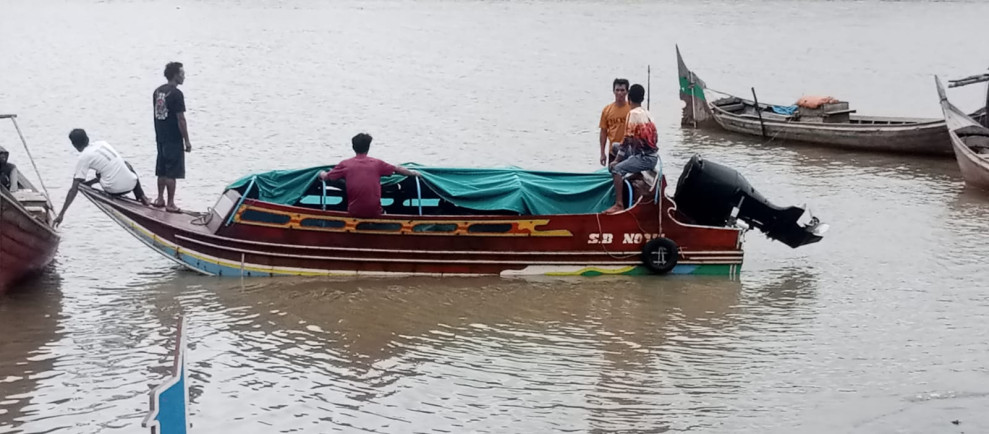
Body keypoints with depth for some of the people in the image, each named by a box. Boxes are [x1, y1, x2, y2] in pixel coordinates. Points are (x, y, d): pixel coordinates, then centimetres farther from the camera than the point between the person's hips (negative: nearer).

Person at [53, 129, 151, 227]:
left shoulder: (83, 158, -5)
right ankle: (141, 195, 21)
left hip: (115, 190, -5)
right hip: (132, 184, 5)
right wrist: (90, 182, 23)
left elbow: (74, 189, -9)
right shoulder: (102, 143, 11)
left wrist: (61, 214, -7)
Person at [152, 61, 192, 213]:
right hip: (174, 139, -8)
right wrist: (187, 141, -12)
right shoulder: (176, 94, -16)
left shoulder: (157, 91, 9)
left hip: (160, 138, 8)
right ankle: (170, 204, -1)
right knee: (172, 173, -3)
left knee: (162, 171, 17)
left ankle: (160, 199, 24)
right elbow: (180, 119, -17)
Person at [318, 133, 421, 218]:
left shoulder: (345, 164, -1)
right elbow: (398, 169, 16)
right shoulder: (377, 163, 2)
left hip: (354, 213, 0)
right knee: (383, 211, 33)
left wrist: (322, 173, 31)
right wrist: (413, 173, 34)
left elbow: (325, 177, 7)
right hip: (374, 213, 0)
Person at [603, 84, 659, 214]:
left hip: (644, 158, -9)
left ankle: (619, 204, -25)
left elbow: (627, 140, -14)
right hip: (653, 156, 9)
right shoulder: (647, 113, 13)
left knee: (617, 169, -18)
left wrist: (617, 160, -6)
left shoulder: (633, 113, -12)